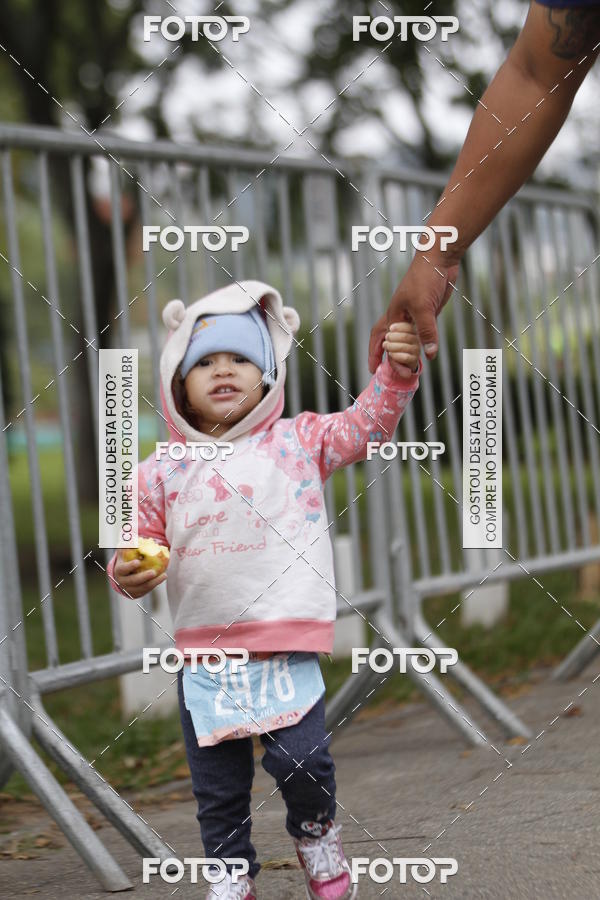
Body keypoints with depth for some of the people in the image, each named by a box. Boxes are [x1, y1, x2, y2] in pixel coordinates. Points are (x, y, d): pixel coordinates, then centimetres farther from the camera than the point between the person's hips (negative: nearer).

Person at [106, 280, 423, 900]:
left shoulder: (298, 442, 4)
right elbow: (142, 542, 9)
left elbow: (367, 423, 0)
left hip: (286, 652, -2)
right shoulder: (161, 473, 5)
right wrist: (127, 573, -13)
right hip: (203, 658, 2)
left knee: (300, 761, -14)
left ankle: (315, 832, 18)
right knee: (217, 788, 9)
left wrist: (397, 371, -16)